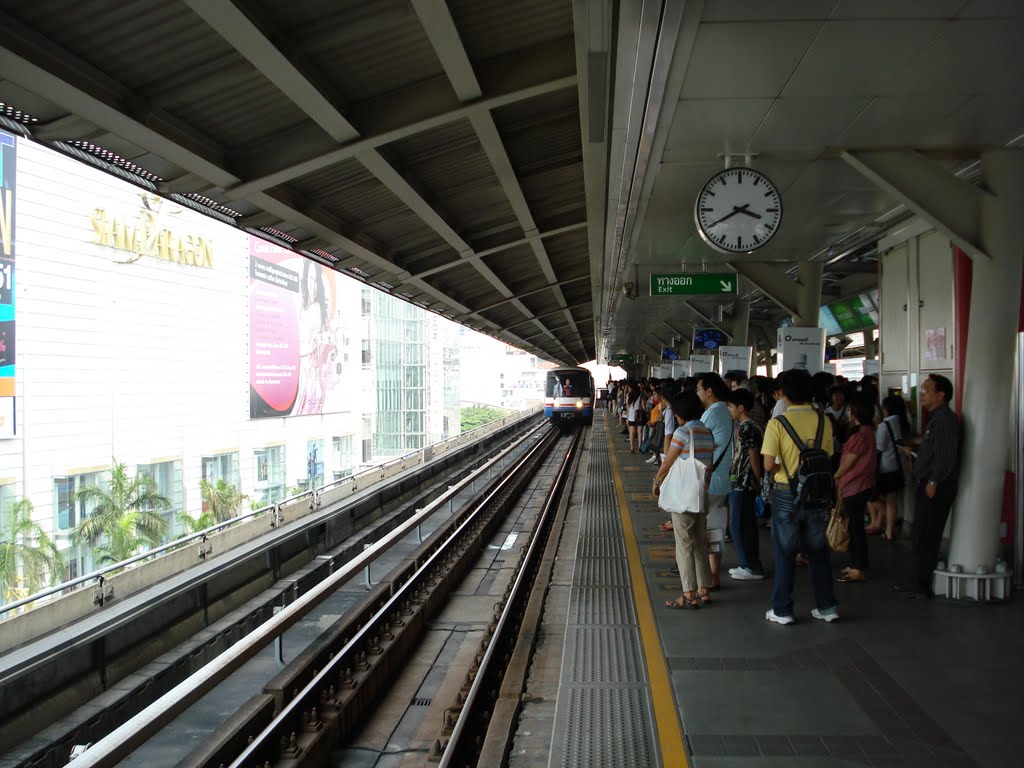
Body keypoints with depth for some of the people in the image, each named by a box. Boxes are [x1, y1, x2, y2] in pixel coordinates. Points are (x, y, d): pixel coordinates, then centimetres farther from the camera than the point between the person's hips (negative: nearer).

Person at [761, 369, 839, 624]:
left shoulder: (778, 423, -13)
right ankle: (827, 606, 23)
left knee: (784, 552, 7)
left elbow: (768, 465, -16)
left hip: (787, 494, -3)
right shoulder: (823, 421, -2)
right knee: (818, 550, 16)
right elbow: (828, 458, 4)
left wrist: (781, 468, 4)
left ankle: (782, 610, 14)